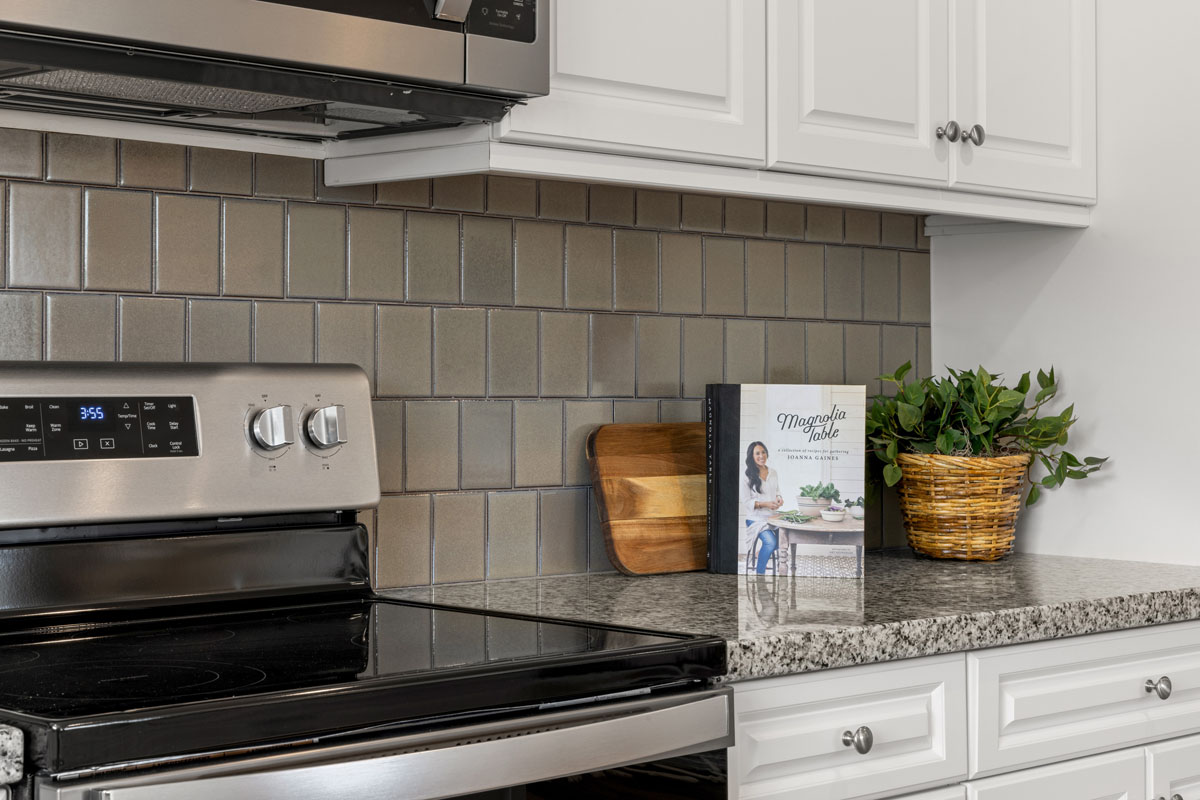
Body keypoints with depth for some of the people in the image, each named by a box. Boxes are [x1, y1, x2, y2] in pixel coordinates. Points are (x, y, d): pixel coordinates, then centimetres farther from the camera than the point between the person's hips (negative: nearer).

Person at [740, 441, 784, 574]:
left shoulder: (773, 473, 12)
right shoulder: (747, 477, -6)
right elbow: (746, 501, -6)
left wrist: (779, 498, 0)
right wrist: (765, 504, -17)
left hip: (773, 517, 5)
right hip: (756, 518, -5)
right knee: (771, 541, -29)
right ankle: (760, 573, -15)